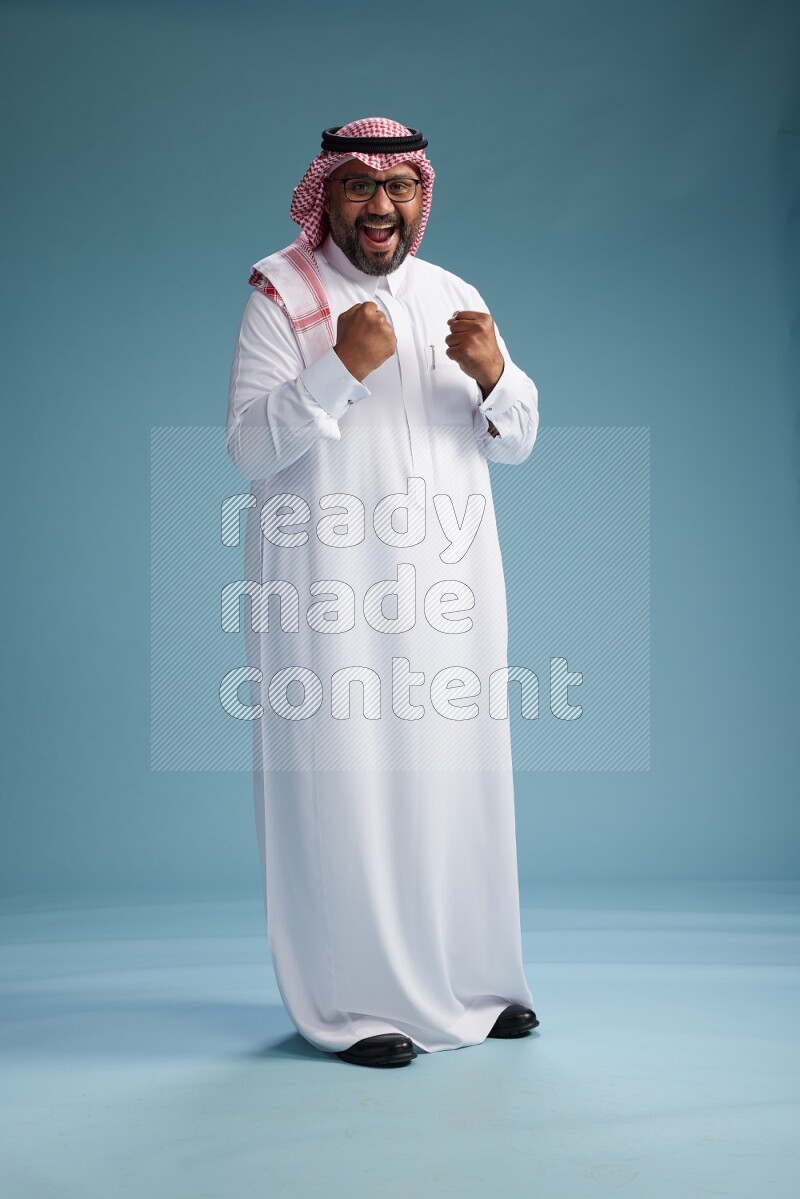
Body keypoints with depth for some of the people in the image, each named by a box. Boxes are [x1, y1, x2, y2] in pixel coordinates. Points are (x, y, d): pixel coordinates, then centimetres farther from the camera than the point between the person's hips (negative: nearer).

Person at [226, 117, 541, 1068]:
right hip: (332, 590, -4)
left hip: (450, 582, 5)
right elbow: (249, 448, -9)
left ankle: (471, 980, 24)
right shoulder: (281, 294, 0)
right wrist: (343, 366, -19)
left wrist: (494, 374, -8)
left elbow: (515, 443, 12)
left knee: (458, 775, 9)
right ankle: (353, 1004, 8)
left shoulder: (453, 297, 14)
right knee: (343, 781, -4)